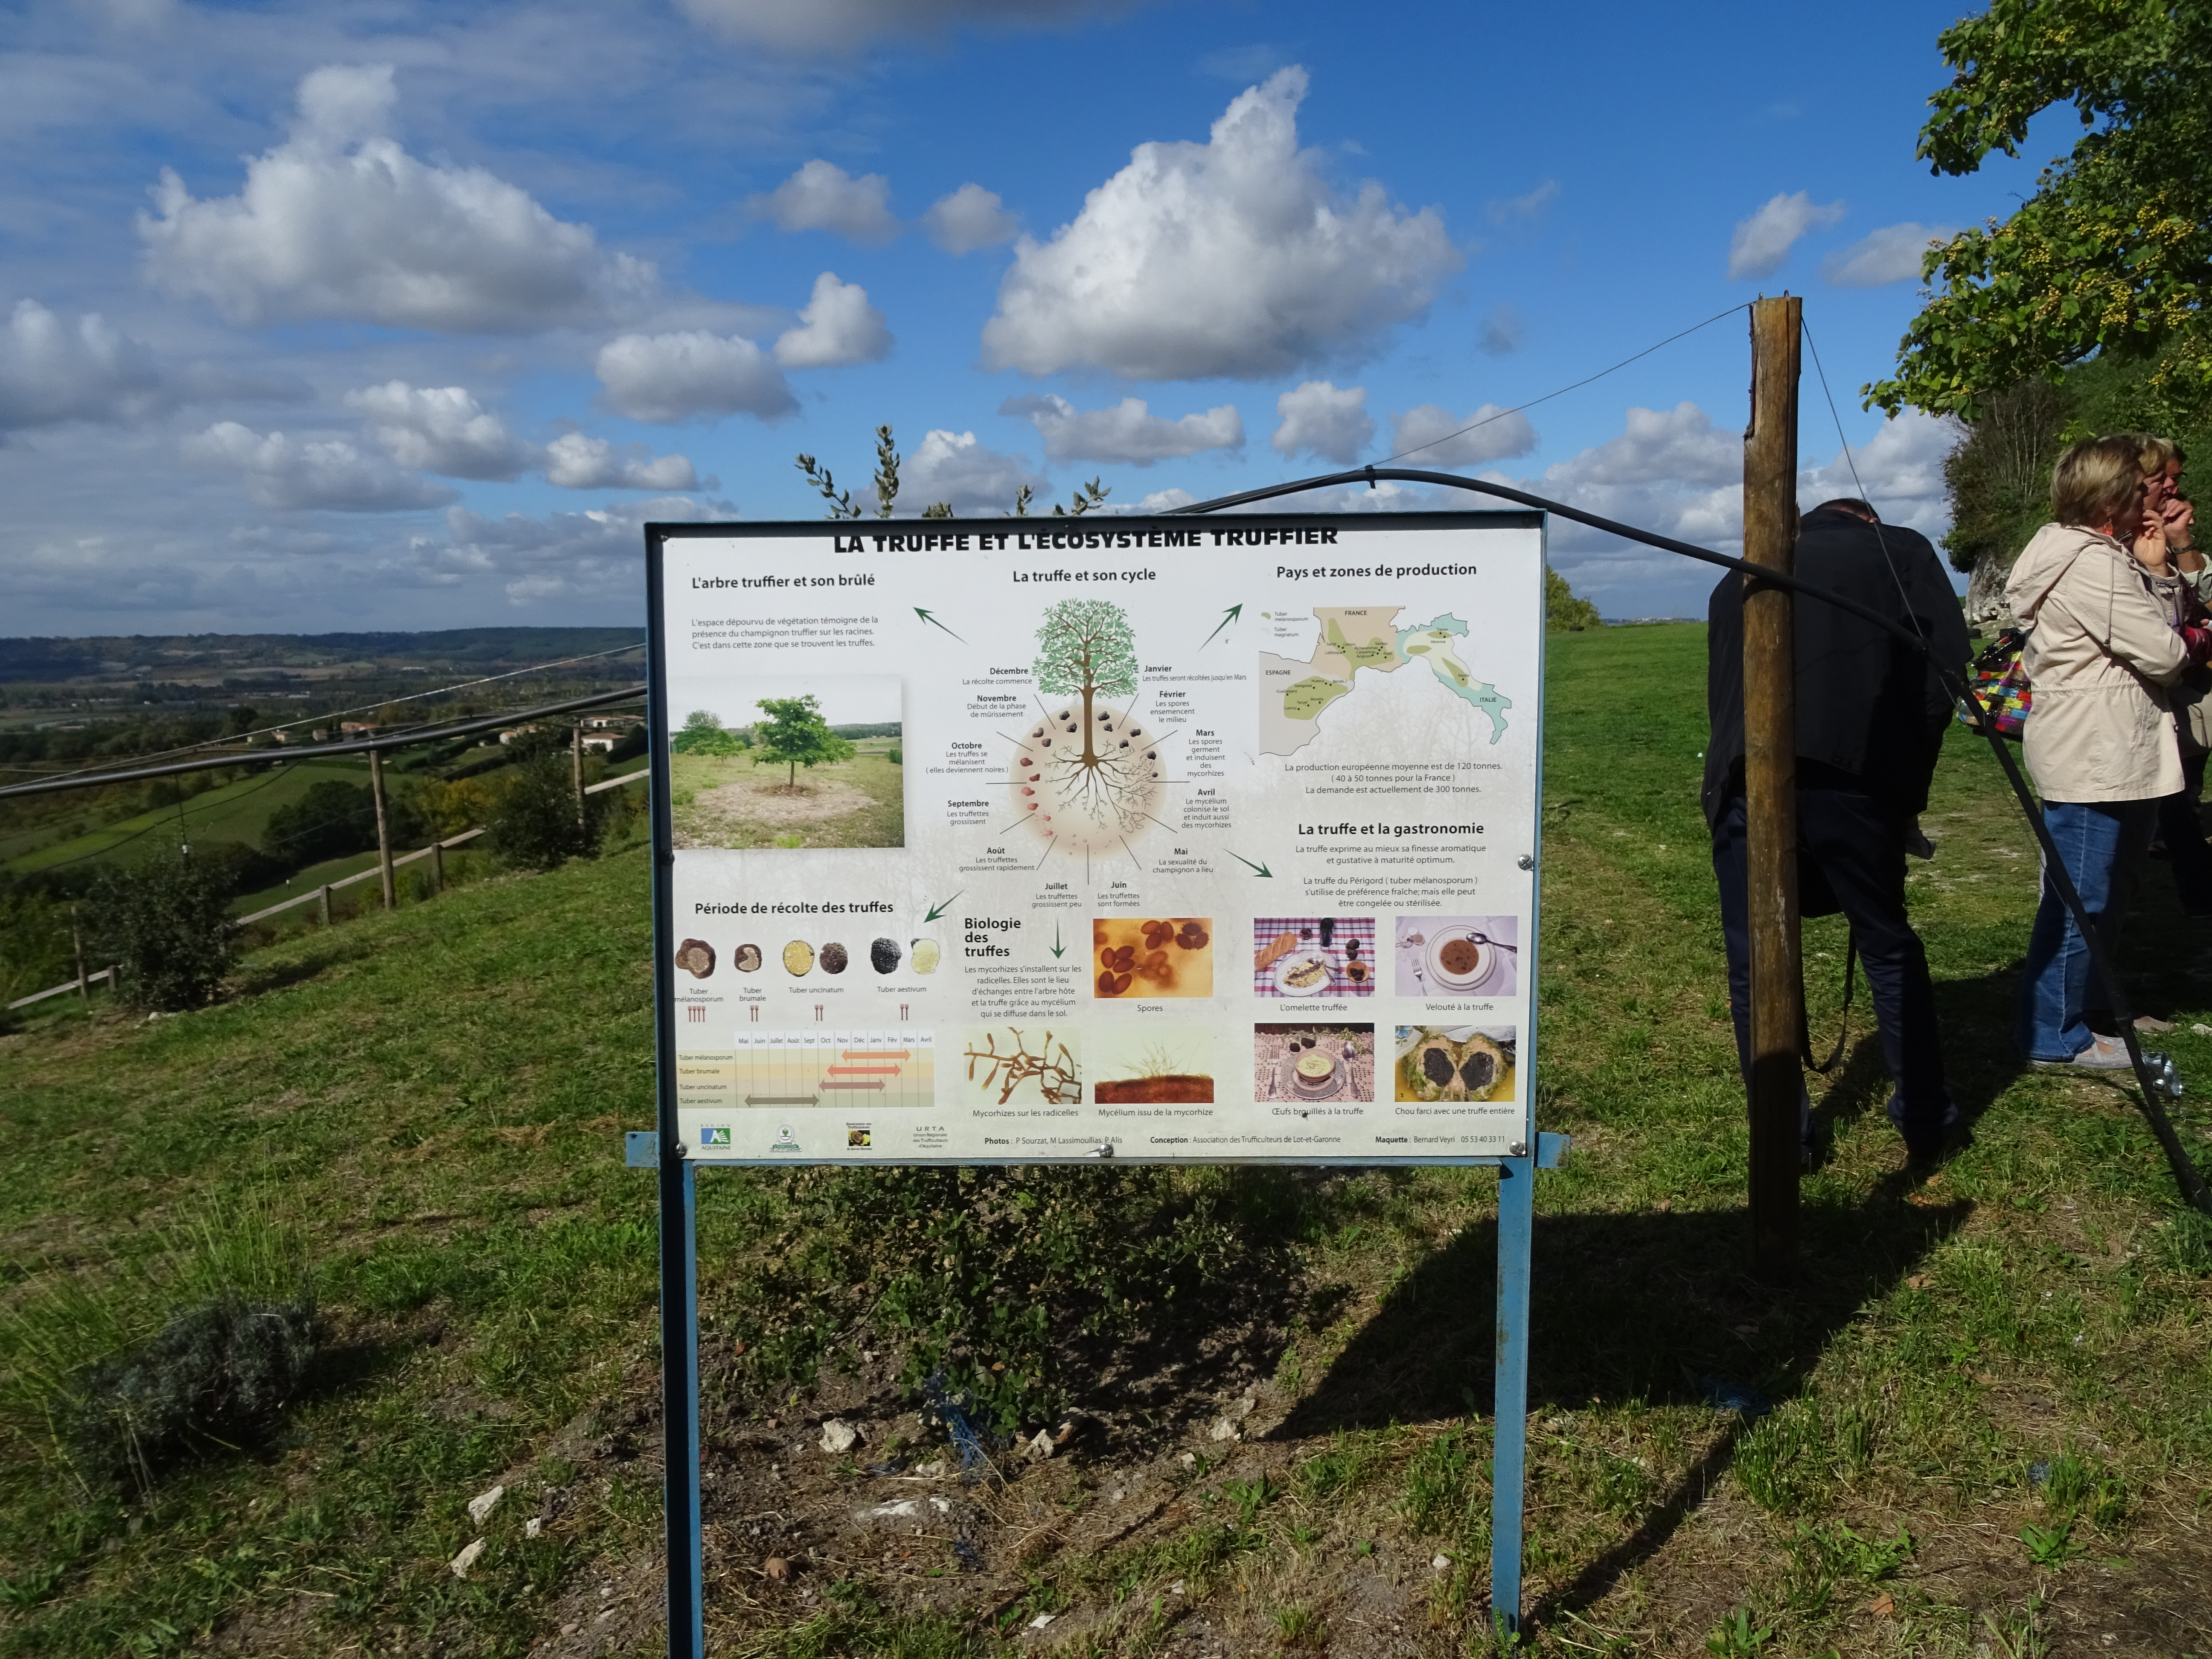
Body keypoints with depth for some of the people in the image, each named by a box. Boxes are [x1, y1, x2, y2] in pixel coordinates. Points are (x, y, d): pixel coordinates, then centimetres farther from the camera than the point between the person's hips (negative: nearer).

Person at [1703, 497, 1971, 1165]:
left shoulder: (1740, 578, 28)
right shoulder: (1902, 552, 19)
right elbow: (1945, 667, 5)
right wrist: (1910, 783, 13)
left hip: (1744, 781, 2)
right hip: (1853, 777, -1)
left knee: (1753, 965, 12)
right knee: (1890, 950, 16)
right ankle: (1928, 1123, 26)